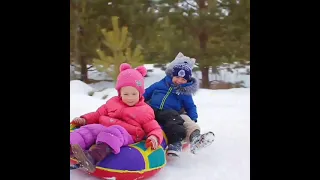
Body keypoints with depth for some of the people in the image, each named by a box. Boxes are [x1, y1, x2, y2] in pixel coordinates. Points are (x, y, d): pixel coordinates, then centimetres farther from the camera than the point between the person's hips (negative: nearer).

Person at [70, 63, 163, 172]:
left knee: (114, 132, -39)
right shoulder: (113, 102, 24)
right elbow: (98, 114, 31)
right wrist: (84, 119, 14)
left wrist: (155, 137, -16)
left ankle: (93, 157, -65)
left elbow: (155, 128, 8)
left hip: (126, 135, -5)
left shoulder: (145, 111, 11)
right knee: (89, 129, -23)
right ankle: (71, 147, -47)